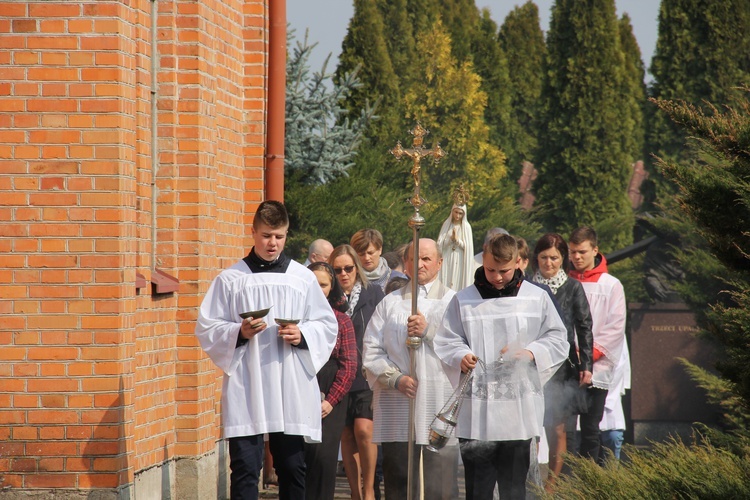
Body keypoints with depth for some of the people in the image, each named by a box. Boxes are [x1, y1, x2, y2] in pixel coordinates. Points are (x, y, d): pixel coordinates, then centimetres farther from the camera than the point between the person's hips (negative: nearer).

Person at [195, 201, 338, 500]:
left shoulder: (302, 278, 11)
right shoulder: (231, 279, 6)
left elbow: (328, 326, 12)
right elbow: (206, 329, 4)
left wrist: (302, 335, -8)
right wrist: (239, 333, -14)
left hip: (292, 389, 2)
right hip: (245, 392, -2)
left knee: (292, 468, 7)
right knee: (245, 468, -6)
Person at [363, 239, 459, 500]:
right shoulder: (390, 303, 16)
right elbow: (371, 352, 7)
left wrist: (429, 330, -14)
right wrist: (396, 379, -9)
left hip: (440, 409, -2)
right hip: (397, 410, 2)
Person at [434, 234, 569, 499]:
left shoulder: (537, 298, 7)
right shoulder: (463, 300, 6)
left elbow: (558, 340, 10)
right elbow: (445, 341, 8)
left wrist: (531, 353, -8)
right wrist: (461, 356, -14)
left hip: (519, 412, 1)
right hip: (475, 412, 0)